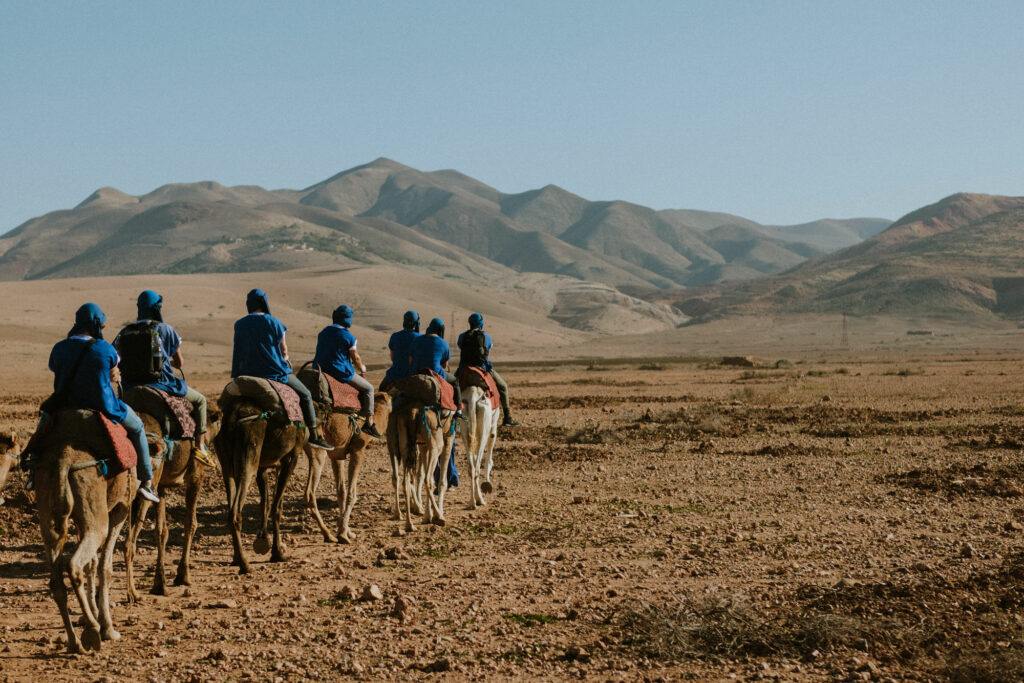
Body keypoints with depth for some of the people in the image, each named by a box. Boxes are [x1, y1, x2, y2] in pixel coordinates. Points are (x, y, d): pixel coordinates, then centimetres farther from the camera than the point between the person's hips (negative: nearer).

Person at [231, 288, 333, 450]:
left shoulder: (239, 325, 3)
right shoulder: (273, 322, -8)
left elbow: (236, 352, 11)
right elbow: (283, 349, 4)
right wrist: (285, 359, 25)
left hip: (249, 373, 4)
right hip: (275, 372, -4)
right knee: (305, 395, 13)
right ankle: (314, 435, 8)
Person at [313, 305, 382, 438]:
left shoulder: (323, 332, 8)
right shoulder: (348, 337, -13)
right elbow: (356, 358, -5)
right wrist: (362, 369, 16)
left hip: (321, 370, 7)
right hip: (341, 372, -7)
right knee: (368, 388, 9)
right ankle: (369, 423, 5)